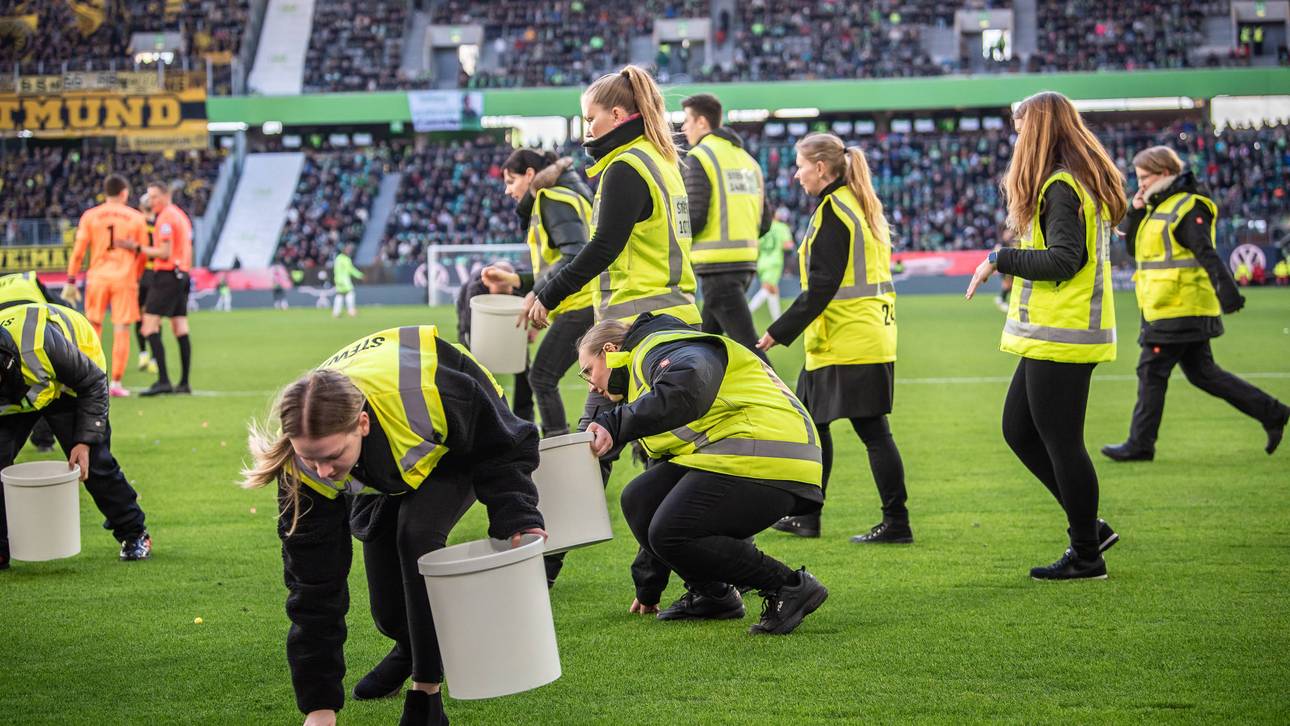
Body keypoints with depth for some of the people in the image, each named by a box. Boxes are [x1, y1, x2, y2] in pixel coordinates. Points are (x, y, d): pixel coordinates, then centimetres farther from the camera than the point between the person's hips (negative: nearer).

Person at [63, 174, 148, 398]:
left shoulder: (90, 216, 3)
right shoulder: (136, 218, 3)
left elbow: (78, 251, 0)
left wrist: (71, 281, 4)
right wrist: (136, 279, 19)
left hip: (97, 278, 1)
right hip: (125, 278, -1)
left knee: (93, 328, 11)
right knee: (121, 330, 2)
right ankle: (116, 383, 0)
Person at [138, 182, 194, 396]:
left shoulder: (166, 218, -12)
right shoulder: (181, 216, 18)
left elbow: (165, 253, -18)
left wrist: (137, 248, -15)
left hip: (167, 275, -10)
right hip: (183, 275, 10)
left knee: (149, 327, -11)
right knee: (181, 330, 8)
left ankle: (163, 381, -19)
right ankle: (184, 383, 8)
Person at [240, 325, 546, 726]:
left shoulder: (426, 396, -46)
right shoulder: (304, 468, -35)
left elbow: (504, 448, -24)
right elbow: (314, 585, -28)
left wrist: (517, 519, -38)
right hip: (383, 474, 3)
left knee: (416, 531, -31)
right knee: (388, 609, -5)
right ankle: (410, 648, 35)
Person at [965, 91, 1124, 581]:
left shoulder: (1060, 187, -15)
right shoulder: (1084, 182, 16)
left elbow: (1063, 260, -23)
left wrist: (1001, 259, -13)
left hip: (1061, 336, -10)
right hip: (1057, 335, 10)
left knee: (1060, 441, -3)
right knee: (1018, 430, 15)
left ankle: (1086, 557, 7)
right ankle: (1088, 527, 19)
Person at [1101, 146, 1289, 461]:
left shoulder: (1187, 208, -13)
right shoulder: (1158, 207, 17)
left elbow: (1206, 254, -22)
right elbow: (1132, 246, 22)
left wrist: (1227, 292, -29)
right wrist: (1135, 211, 7)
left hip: (1178, 311, -10)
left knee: (1151, 371, -4)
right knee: (1202, 373, 12)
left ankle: (1140, 444, 4)